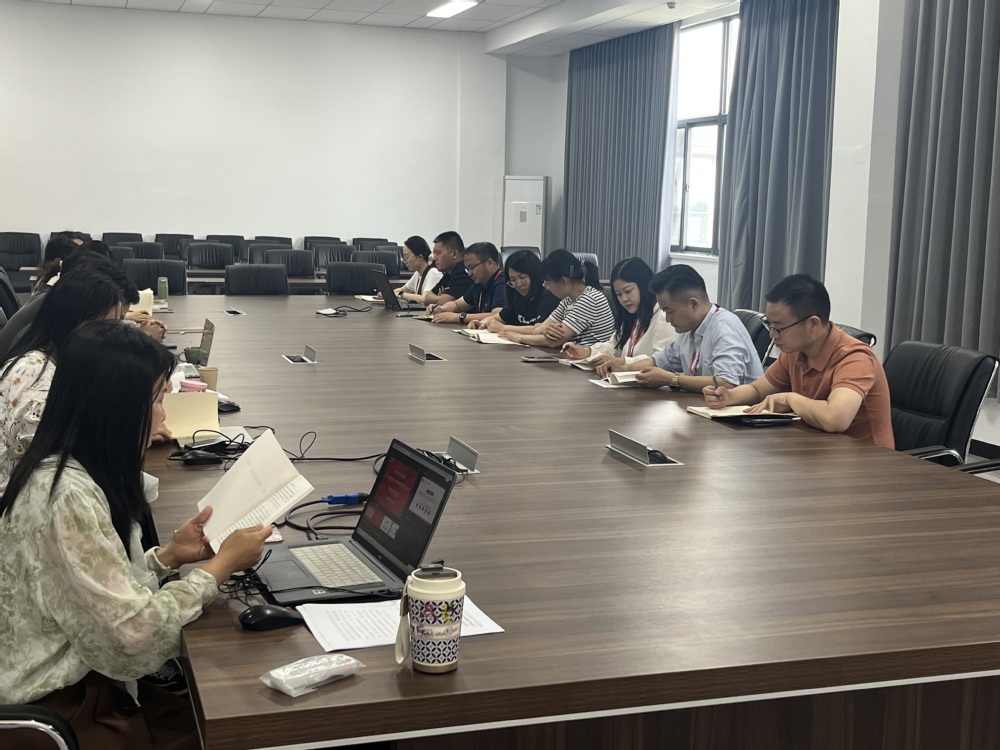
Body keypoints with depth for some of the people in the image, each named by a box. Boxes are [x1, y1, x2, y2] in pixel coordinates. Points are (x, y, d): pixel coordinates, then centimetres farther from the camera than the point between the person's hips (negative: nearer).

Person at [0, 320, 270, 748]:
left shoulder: (71, 470, 3)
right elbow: (134, 631, -25)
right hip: (58, 712, -8)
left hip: (78, 677, 8)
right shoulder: (68, 496, -26)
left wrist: (169, 555, -2)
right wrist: (222, 565, -16)